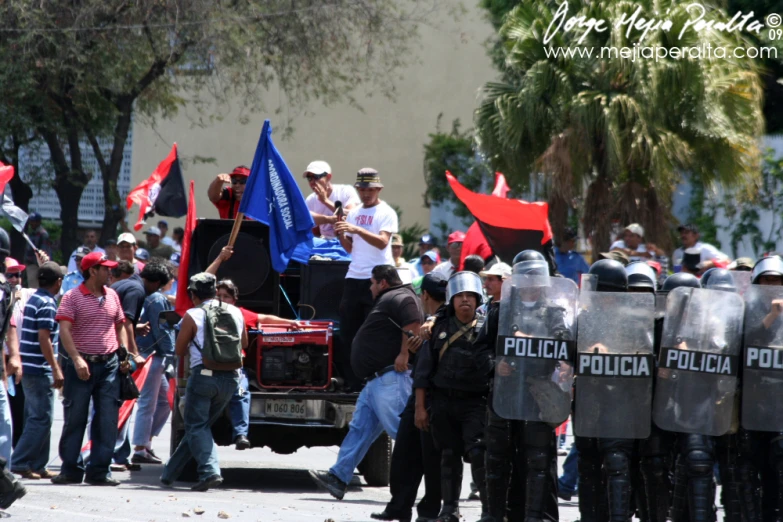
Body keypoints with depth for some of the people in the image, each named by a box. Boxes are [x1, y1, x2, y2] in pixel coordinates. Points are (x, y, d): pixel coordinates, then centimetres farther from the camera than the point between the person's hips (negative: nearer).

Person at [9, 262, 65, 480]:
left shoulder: (33, 299, 13)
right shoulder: (47, 304, -15)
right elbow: (44, 339, -21)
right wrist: (56, 370, -21)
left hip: (30, 369, 9)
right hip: (40, 370, -9)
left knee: (36, 418, 13)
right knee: (41, 419, -7)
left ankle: (37, 466, 16)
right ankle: (20, 463, -9)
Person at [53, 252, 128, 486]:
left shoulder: (112, 296, 12)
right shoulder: (72, 297, -5)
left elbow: (120, 326, 20)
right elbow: (64, 330, -12)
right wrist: (77, 360, -21)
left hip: (109, 364, 5)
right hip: (81, 365, -5)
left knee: (107, 419, 0)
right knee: (75, 418, 0)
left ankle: (99, 471, 5)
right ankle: (70, 469, 6)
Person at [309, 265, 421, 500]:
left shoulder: (398, 298, -8)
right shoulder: (388, 301, 26)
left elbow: (413, 325, -24)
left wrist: (404, 355, -23)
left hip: (391, 379, -11)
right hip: (376, 380, 11)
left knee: (400, 428, -14)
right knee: (360, 429, 7)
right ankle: (338, 478, 5)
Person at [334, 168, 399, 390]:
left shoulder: (386, 213, -3)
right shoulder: (354, 213, 17)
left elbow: (383, 242, -17)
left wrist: (357, 230, -27)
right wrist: (340, 235, 0)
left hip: (377, 279, -7)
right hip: (354, 278, 7)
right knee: (348, 329, 4)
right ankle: (352, 380, 8)